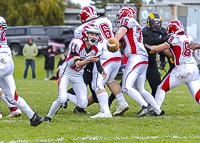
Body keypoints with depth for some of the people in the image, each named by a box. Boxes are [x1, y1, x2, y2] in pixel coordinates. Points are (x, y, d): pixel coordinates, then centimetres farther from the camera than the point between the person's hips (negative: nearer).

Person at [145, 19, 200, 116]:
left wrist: (148, 46, 18)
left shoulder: (175, 38, -4)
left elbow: (158, 49, 1)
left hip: (182, 69, -6)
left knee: (161, 88, 9)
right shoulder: (189, 38, 16)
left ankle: (155, 111, 9)